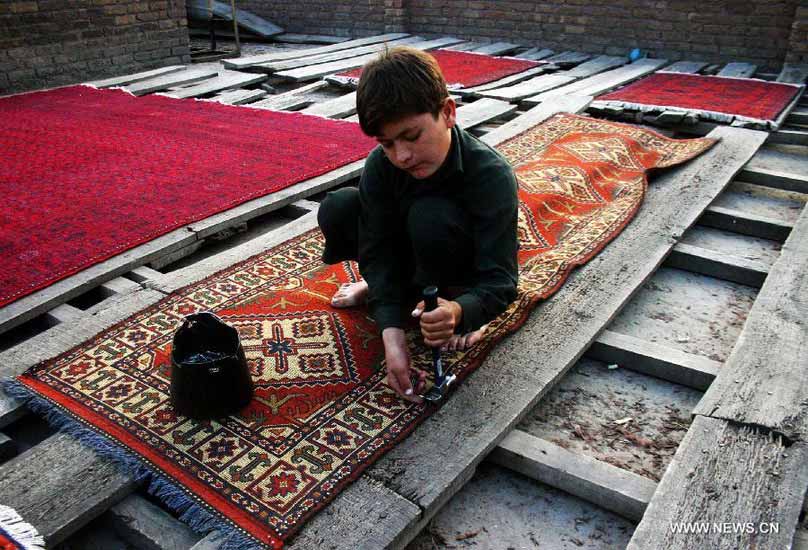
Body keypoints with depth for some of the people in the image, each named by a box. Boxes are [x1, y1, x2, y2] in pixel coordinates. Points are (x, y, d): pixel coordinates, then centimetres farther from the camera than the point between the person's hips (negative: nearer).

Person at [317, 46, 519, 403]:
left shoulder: (492, 176, -32)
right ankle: (384, 287, 7)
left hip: (469, 270, -4)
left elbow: (500, 281, -34)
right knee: (337, 209, -20)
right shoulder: (380, 166, -21)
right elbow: (378, 250, -23)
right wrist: (392, 333, -38)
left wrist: (460, 312, -57)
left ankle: (452, 298, -9)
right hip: (409, 259, 5)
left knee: (430, 216, -37)